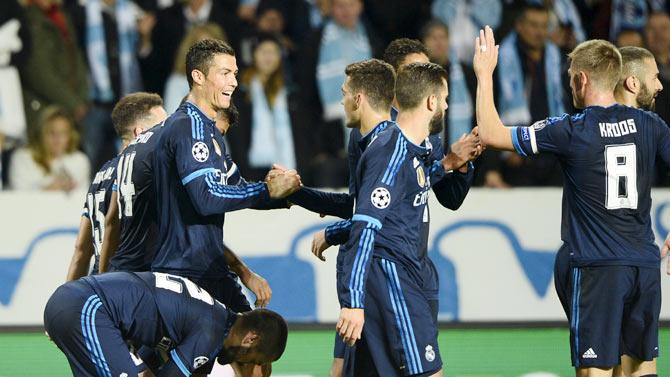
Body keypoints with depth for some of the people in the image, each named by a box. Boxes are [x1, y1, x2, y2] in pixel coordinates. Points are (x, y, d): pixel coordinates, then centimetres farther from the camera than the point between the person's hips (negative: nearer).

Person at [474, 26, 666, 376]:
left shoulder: (571, 130, -9)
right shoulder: (647, 124, 4)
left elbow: (490, 133, -4)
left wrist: (485, 74, 6)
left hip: (596, 267, -5)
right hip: (645, 264, 5)